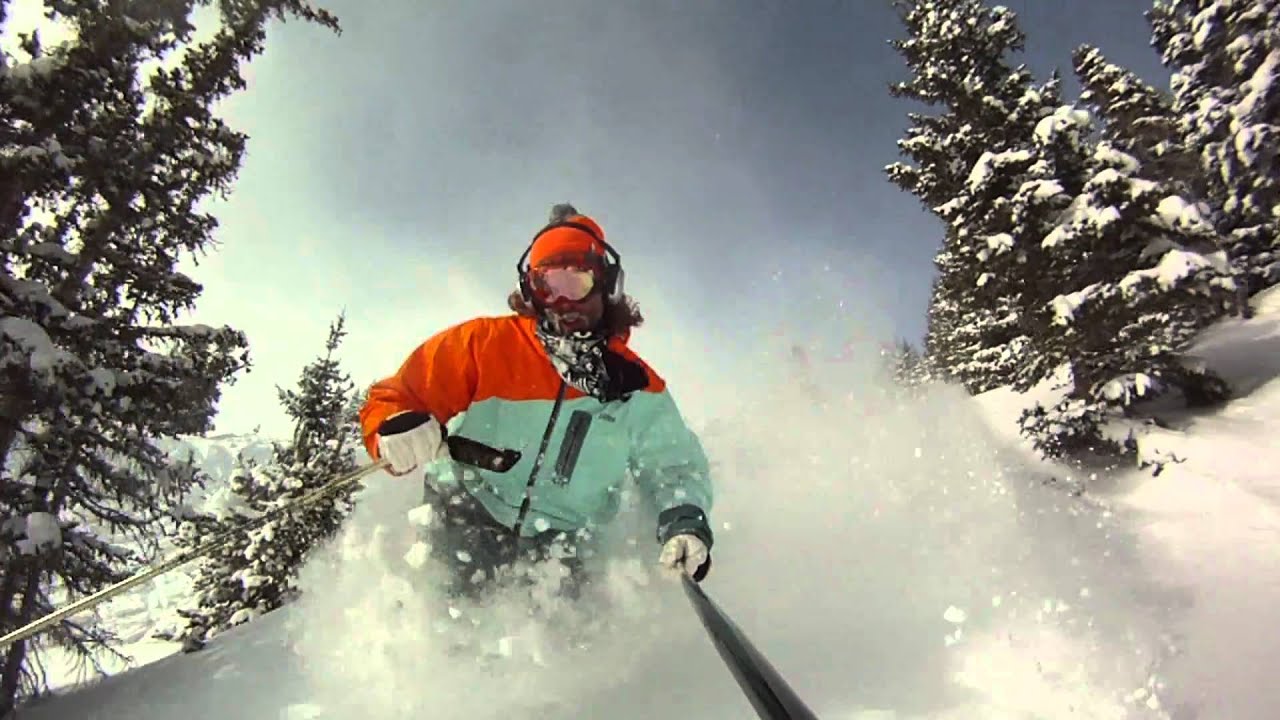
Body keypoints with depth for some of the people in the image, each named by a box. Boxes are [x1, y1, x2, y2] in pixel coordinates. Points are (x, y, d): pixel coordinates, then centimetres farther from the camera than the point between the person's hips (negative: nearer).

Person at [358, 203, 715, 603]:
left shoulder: (638, 388, 2)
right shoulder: (484, 343, -6)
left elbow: (673, 466, 3)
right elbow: (393, 398, -3)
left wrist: (684, 522, -19)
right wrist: (396, 428, -28)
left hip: (562, 548, 3)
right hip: (465, 522, -2)